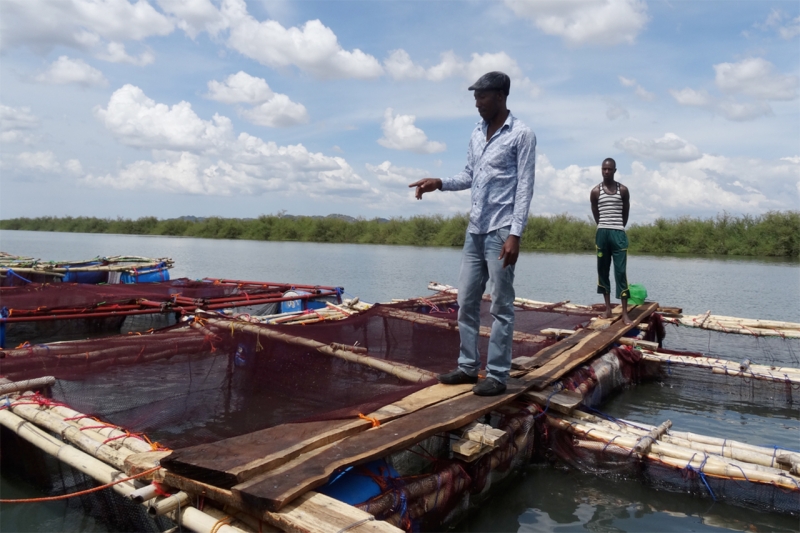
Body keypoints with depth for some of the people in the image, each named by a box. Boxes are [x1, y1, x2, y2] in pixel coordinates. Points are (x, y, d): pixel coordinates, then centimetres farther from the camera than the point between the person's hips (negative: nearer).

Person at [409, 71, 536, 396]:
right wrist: (440, 183, 2)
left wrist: (514, 234, -17)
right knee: (466, 301, 9)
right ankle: (468, 366, 20)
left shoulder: (522, 135, -5)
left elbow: (525, 187, -10)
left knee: (500, 306, -1)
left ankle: (497, 375, 7)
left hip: (500, 231, -7)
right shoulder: (476, 135, 15)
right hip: (474, 230, 7)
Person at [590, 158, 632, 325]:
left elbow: (625, 214, 11)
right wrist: (605, 229, 12)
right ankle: (608, 308, 16)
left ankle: (625, 313, -3)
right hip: (602, 234, 2)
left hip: (619, 234, -2)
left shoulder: (623, 190, 3)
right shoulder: (595, 191, 4)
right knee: (603, 271, 5)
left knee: (620, 272, -4)